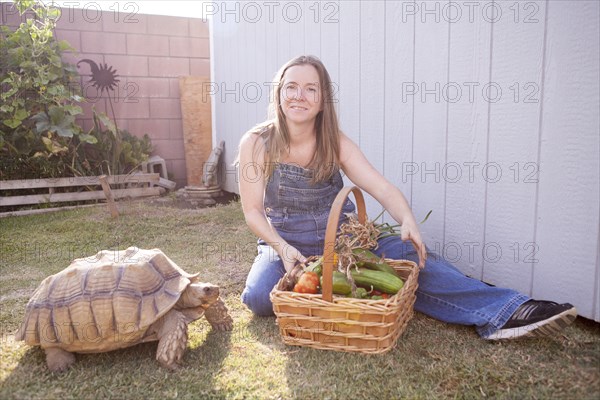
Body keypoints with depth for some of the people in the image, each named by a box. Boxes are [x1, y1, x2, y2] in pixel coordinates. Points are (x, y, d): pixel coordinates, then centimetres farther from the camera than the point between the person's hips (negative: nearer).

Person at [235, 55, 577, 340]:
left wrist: (408, 220, -33)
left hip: (343, 238, 1)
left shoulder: (334, 142, -4)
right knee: (260, 297, -31)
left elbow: (382, 188, -13)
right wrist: (282, 248, -27)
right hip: (285, 243, -1)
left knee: (409, 257, -22)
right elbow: (253, 211, -9)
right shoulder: (257, 143, -10)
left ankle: (503, 312, -27)